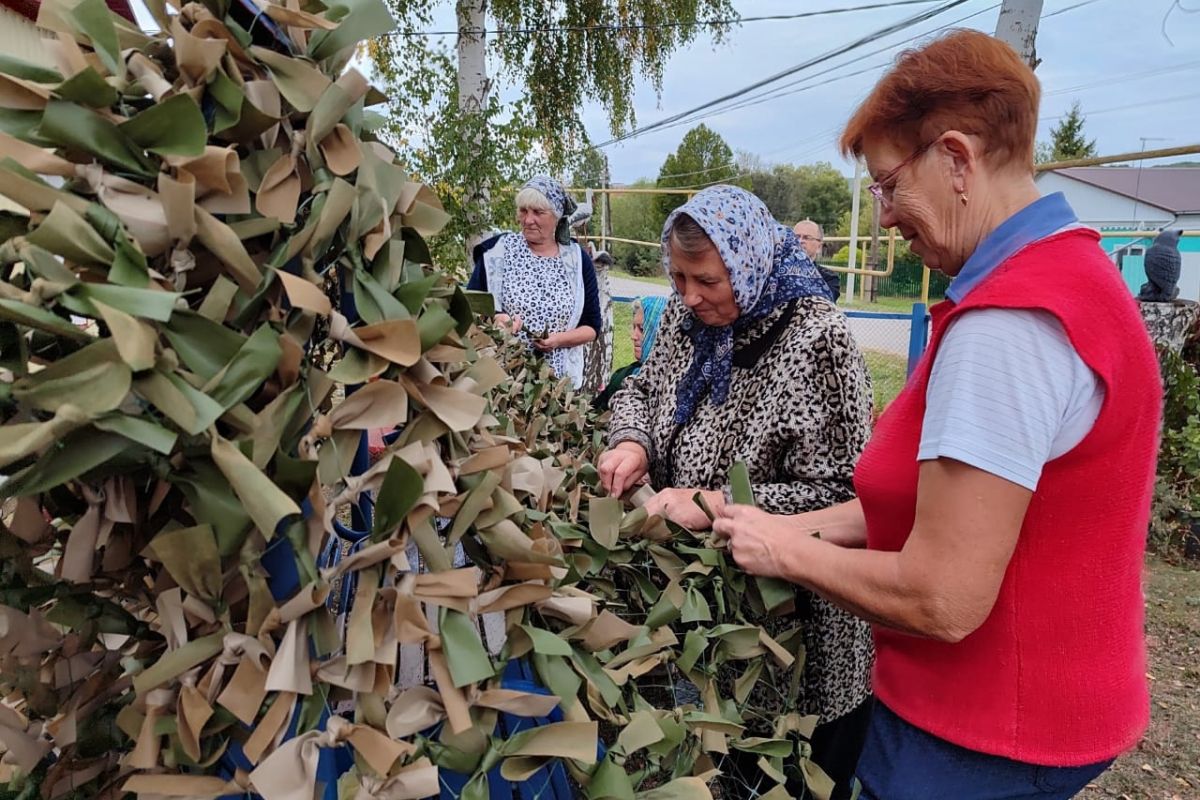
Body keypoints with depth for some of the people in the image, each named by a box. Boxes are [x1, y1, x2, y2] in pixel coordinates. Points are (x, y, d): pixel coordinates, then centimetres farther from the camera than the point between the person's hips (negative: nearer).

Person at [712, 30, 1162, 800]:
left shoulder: (1004, 321, -27)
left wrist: (788, 552, -11)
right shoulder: (1071, 269, 6)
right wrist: (805, 526, 3)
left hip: (983, 736, -9)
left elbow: (941, 601, -26)